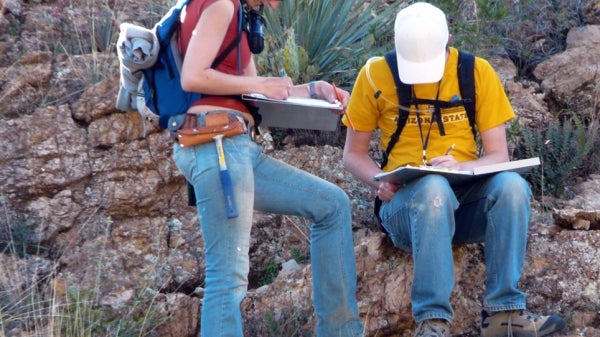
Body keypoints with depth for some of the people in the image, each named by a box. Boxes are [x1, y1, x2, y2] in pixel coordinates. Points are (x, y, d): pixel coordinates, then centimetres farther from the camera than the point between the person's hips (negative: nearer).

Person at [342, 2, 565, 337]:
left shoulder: (477, 72, 2)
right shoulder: (376, 75, -1)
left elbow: (498, 155, 2)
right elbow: (354, 154, 7)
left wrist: (462, 167, -20)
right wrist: (381, 181, -14)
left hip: (465, 199, 2)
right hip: (406, 201, -2)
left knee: (511, 185, -31)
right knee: (434, 188, -38)